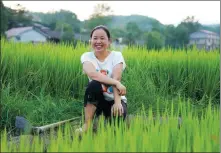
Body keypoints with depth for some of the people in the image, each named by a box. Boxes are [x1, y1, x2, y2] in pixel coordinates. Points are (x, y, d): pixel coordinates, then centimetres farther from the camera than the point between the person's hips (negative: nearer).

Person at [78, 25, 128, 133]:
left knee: (117, 117, -33)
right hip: (96, 99, 1)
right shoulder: (87, 56, -6)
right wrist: (116, 83, -37)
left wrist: (117, 102, -37)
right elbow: (92, 74, -28)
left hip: (114, 100, -1)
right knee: (94, 84, -33)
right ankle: (87, 125, -20)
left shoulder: (116, 55, -6)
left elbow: (116, 79, -23)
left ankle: (106, 117, 5)